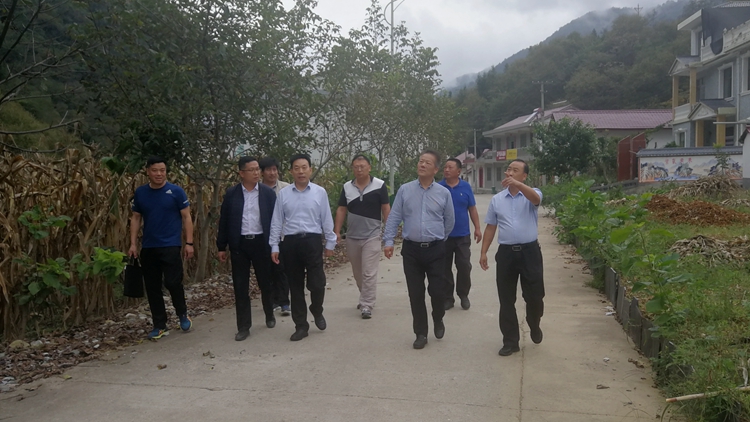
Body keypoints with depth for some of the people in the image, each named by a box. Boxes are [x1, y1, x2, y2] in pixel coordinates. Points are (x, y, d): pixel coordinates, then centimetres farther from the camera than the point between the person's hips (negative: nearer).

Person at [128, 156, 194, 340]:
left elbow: (186, 217, -3)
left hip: (171, 246, -4)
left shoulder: (176, 191, -5)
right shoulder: (140, 193, 5)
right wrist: (133, 243, 2)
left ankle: (183, 315, 16)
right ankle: (160, 325, 19)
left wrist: (189, 243, -8)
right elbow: (136, 218, 10)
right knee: (152, 287, 7)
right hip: (148, 247, 4)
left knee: (172, 282, -11)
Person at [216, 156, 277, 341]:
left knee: (266, 283, 12)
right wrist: (221, 246, 2)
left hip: (261, 242, 0)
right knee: (240, 287, 2)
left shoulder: (268, 193, 0)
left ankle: (269, 315, 35)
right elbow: (224, 221, 4)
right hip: (239, 244, 0)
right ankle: (243, 326, 10)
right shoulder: (231, 193, 1)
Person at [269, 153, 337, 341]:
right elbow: (276, 222, 6)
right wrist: (274, 246, 4)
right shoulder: (283, 194, 3)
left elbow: (326, 220, 4)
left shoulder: (320, 192, 0)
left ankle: (317, 312, 28)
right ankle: (301, 325, 23)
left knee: (316, 283, -5)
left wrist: (330, 243, 6)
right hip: (291, 243, 2)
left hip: (312, 241, -1)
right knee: (295, 286, 9)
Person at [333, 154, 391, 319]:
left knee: (369, 273, -7)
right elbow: (341, 209, 5)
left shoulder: (379, 185, -7)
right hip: (352, 237, 4)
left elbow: (386, 208, -3)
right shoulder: (347, 187, 3)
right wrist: (337, 231, -3)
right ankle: (365, 298, 34)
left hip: (372, 236, -4)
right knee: (358, 273, 15)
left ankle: (366, 306, -2)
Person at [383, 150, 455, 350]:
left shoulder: (444, 193, 0)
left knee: (437, 291, 0)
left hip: (435, 250, 0)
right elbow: (394, 217, 1)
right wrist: (388, 241, -6)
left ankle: (438, 321, 32)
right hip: (411, 249, 1)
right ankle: (421, 333, 19)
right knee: (416, 294, 6)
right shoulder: (404, 190, 1)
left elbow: (449, 221, 11)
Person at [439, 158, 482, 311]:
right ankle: (447, 297, 18)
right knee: (445, 268, 6)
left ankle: (463, 295, 21)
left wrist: (477, 228, 2)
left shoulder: (466, 187, 0)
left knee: (464, 266, 4)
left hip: (462, 235, 0)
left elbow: (472, 209, 5)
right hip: (443, 235, 0)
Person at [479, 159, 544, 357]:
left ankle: (534, 327, 36)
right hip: (506, 252, 3)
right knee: (506, 299, 5)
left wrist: (517, 184, -44)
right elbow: (490, 227, 12)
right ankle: (510, 341, 16)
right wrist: (483, 252, 8)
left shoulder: (532, 194, -1)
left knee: (534, 296, 5)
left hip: (529, 251, -2)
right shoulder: (497, 199, 8)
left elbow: (535, 199, -28)